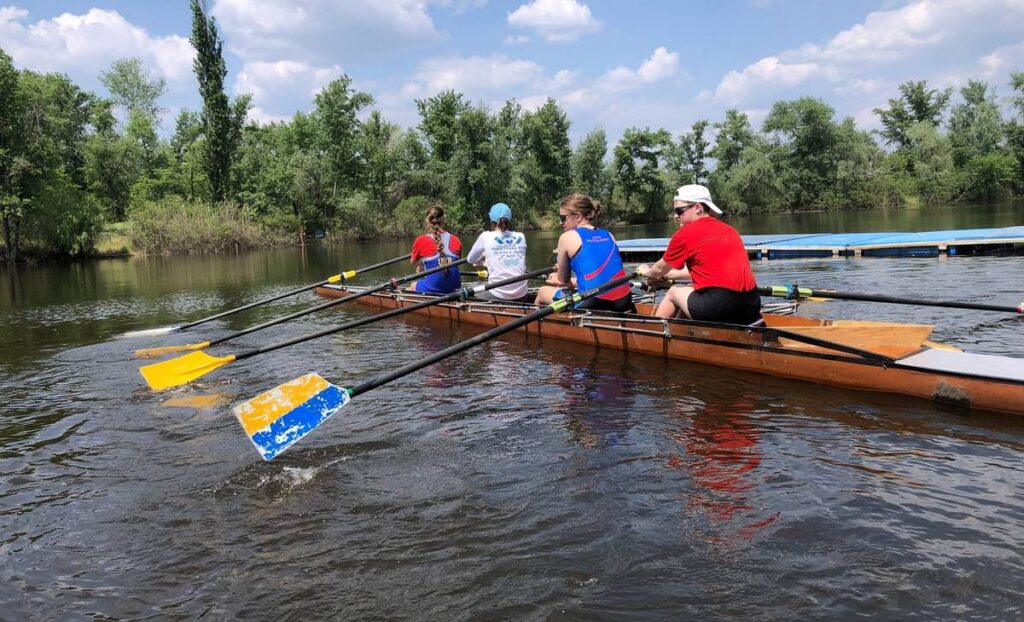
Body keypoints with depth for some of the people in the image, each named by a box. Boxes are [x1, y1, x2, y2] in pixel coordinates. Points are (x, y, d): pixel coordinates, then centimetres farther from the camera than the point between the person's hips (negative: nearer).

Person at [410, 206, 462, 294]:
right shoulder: (455, 240, 4)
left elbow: (413, 261, 13)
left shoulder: (420, 241, -5)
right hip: (454, 287, 3)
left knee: (413, 285, 29)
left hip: (433, 288, -3)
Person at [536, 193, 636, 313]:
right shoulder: (608, 236, 14)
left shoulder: (567, 237, -2)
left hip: (593, 305, -5)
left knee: (543, 292, 22)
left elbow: (563, 279, 11)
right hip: (623, 304, 5)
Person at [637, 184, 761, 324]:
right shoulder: (729, 230, 17)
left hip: (720, 309, -6)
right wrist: (667, 274, 41)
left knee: (674, 291, 21)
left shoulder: (685, 234, -2)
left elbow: (660, 268, 14)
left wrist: (647, 272, 37)